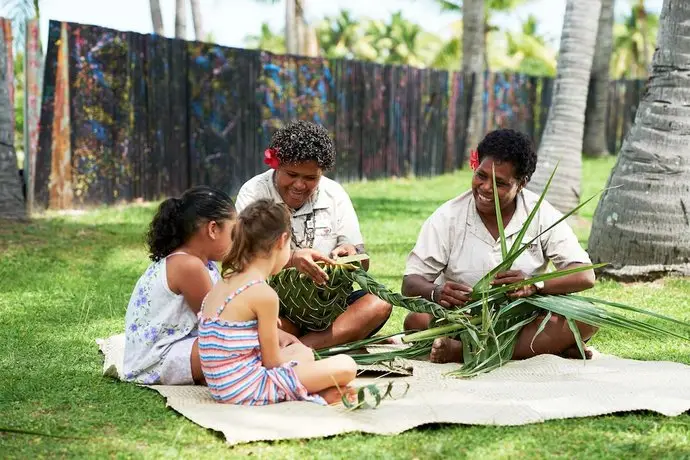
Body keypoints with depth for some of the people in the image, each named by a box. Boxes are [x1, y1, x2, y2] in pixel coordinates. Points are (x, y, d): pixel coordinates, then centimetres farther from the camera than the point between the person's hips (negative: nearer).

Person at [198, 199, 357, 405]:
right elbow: (272, 361, -8)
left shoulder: (223, 284, 9)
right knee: (346, 366, -7)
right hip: (249, 391, -9)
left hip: (223, 388, 9)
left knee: (303, 351, 28)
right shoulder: (264, 294, -16)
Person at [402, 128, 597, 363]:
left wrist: (535, 285, -28)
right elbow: (411, 283, -4)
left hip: (524, 323, 0)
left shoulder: (542, 215, -2)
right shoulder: (448, 217, -2)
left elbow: (585, 276, -8)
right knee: (417, 320, -30)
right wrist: (436, 293, -28)